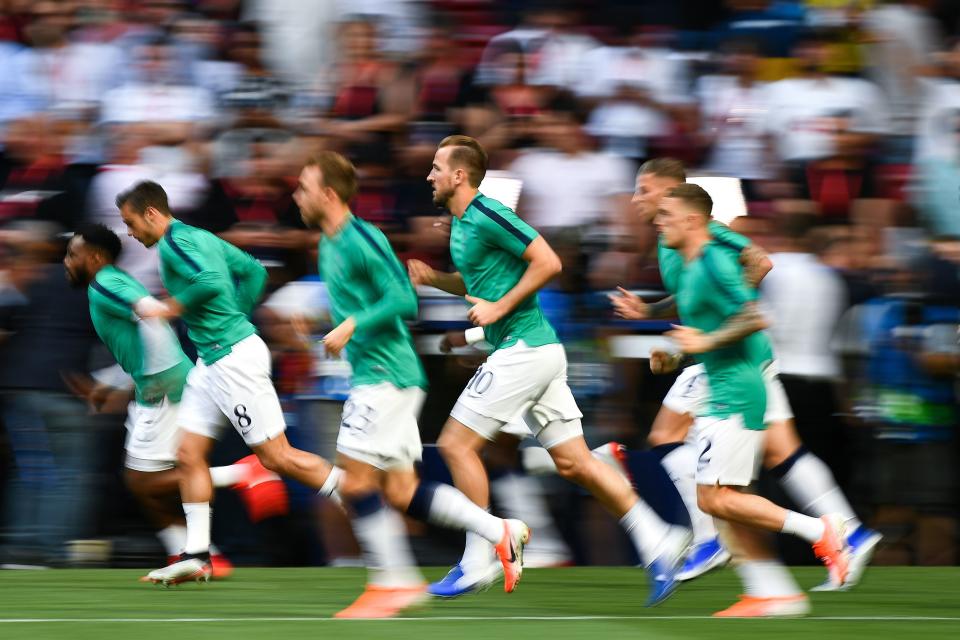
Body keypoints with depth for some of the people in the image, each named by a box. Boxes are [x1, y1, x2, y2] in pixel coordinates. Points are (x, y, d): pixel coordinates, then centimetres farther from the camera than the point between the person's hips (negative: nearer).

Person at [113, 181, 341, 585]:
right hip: (212, 360, 10)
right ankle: (197, 556, 6)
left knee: (276, 457, -7)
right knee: (189, 455, 6)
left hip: (233, 358, -10)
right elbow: (254, 272, 21)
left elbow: (211, 281, -29)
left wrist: (172, 308, -16)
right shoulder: (199, 237, 16)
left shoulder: (175, 242, -13)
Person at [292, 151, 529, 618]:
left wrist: (352, 326, -22)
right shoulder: (329, 245, 15)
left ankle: (392, 581, -6)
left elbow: (403, 300, -20)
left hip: (386, 376, -10)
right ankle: (500, 533, 10)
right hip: (371, 374, 10)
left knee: (355, 478, -11)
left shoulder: (360, 240, -14)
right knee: (399, 491, 6)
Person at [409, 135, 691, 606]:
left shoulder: (487, 216, -14)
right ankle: (657, 540, 2)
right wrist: (433, 278, 14)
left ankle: (477, 563, -1)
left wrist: (500, 307, -16)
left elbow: (547, 263, -19)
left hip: (523, 350, -10)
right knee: (572, 462, 6)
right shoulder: (460, 223, 16)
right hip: (535, 350, 10)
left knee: (456, 444, -5)